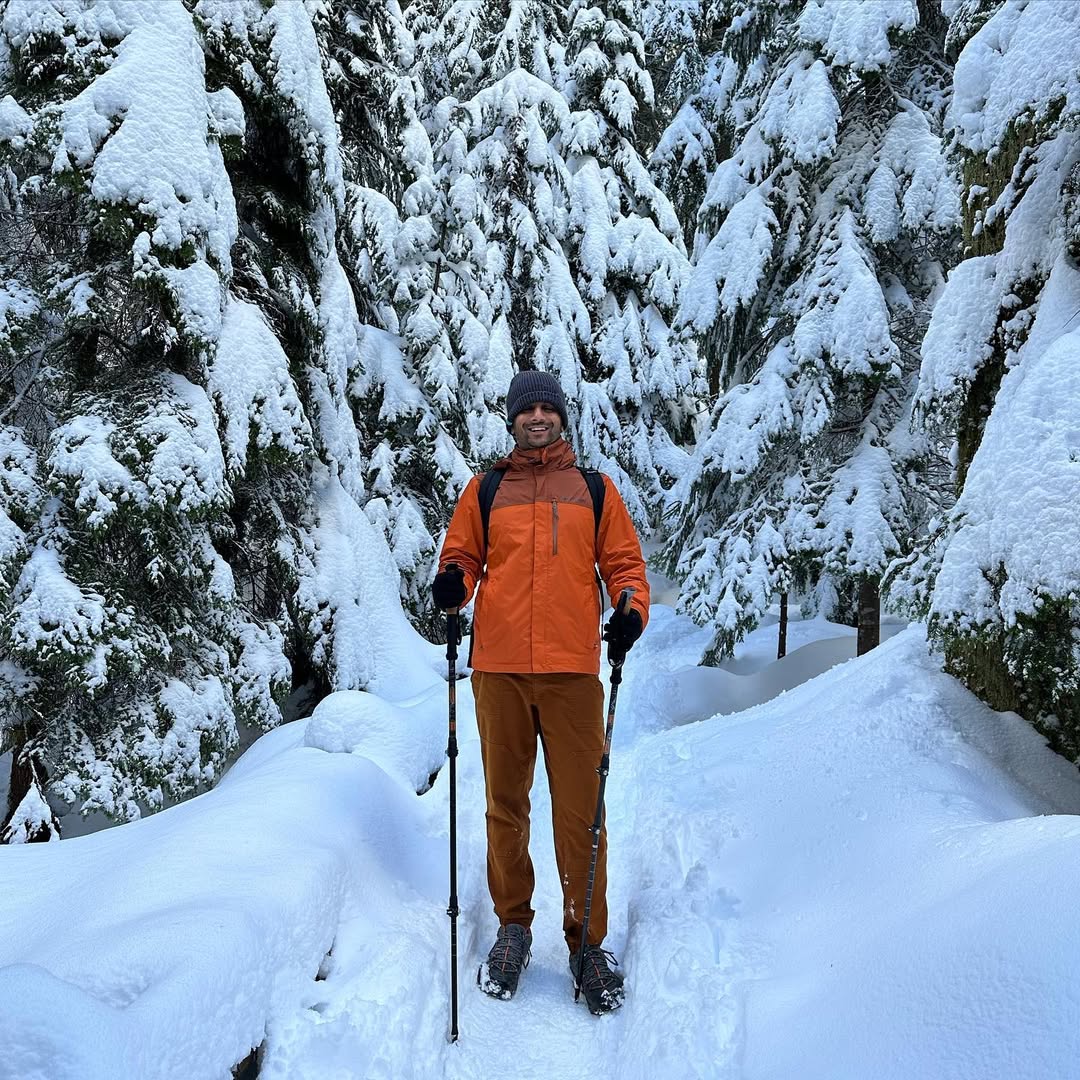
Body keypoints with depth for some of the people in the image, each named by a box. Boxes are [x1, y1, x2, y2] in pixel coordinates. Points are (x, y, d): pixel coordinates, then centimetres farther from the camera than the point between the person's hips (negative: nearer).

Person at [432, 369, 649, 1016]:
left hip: (572, 670, -1)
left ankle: (588, 942, 11)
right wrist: (453, 583, -8)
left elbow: (624, 562, 11)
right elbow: (462, 556, 15)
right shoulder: (486, 491, 15)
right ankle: (513, 926, 24)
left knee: (580, 809, -2)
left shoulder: (595, 490, 13)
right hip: (499, 670, 1)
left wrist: (632, 608, -9)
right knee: (505, 803, 8)